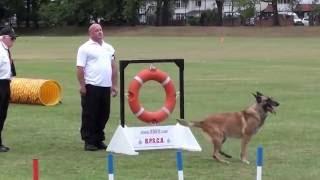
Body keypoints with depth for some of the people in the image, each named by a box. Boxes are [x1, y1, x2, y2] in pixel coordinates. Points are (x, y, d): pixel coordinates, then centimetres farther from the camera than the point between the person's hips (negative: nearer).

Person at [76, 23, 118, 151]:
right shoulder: (85, 48, -4)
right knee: (89, 115, -3)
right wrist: (82, 86, -14)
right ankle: (89, 142, 2)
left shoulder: (108, 48, 16)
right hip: (91, 86, -6)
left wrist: (114, 85, 12)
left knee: (103, 115, 10)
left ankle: (98, 140, 19)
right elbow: (80, 68, -8)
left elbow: (114, 67, 17)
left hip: (106, 87, 6)